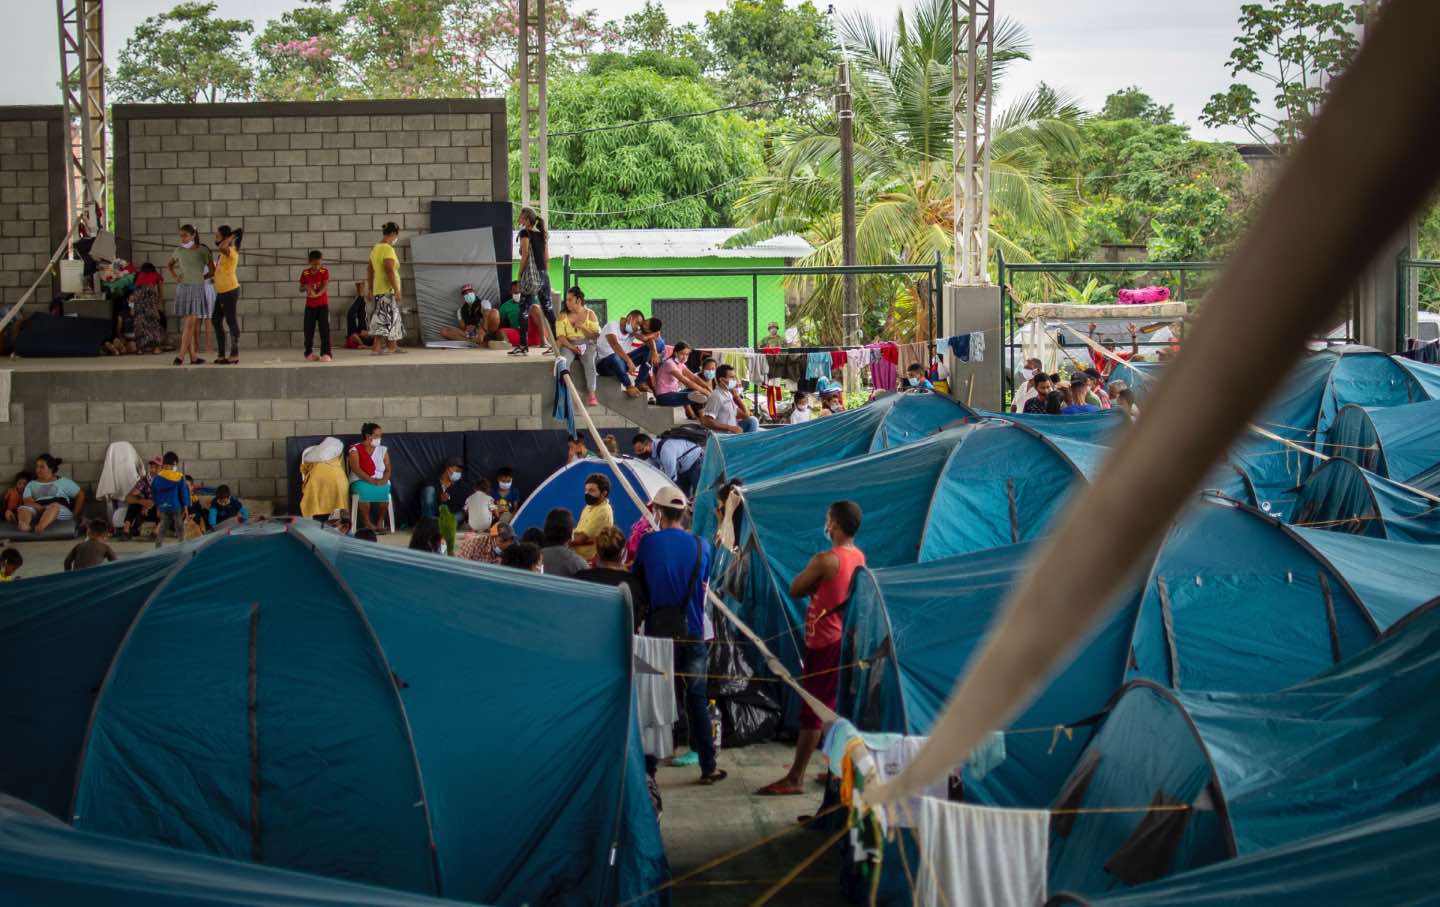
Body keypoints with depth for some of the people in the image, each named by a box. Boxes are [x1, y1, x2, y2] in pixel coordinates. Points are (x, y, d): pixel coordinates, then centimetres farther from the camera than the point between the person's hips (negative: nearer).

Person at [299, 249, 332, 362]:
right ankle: (309, 353, 21)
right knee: (309, 330, 6)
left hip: (323, 304, -2)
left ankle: (326, 353, -9)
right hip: (310, 305, 2)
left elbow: (326, 286, -20)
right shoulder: (305, 273, -1)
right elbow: (301, 289, 5)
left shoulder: (324, 271, -7)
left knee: (324, 329, -10)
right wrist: (306, 287, -19)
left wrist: (318, 294, -39)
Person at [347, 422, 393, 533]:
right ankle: (367, 522, -25)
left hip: (380, 481, 3)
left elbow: (388, 469, 7)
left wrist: (384, 479, -15)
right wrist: (370, 480, -23)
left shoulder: (382, 450, 16)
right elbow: (355, 468, -11)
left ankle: (380, 522, -18)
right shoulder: (355, 450, 3)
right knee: (365, 490, -39)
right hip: (360, 481, -3)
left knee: (384, 490, -34)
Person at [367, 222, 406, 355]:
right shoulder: (388, 249, -14)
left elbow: (369, 269, 19)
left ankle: (392, 346, 22)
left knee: (392, 319, 16)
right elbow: (389, 270, -22)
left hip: (378, 290, 9)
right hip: (388, 290, -9)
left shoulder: (376, 248, 14)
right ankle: (376, 348, -8)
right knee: (385, 319, -7)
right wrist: (396, 289, -20)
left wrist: (370, 288, 24)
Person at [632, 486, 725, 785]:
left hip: (658, 633, -2)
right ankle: (708, 768, 13)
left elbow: (637, 584, 3)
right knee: (697, 699, 11)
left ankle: (647, 769, 5)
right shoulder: (701, 546, 2)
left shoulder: (648, 542, -6)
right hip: (693, 633, 2)